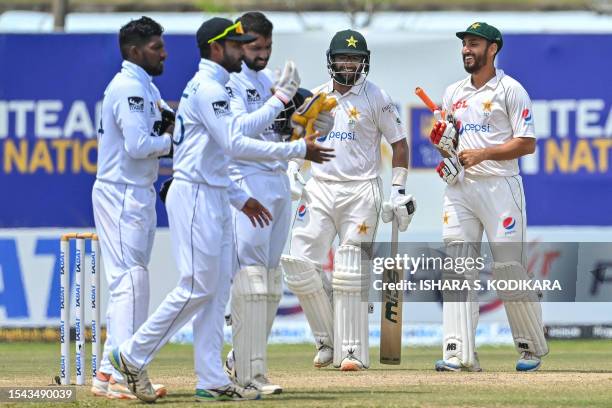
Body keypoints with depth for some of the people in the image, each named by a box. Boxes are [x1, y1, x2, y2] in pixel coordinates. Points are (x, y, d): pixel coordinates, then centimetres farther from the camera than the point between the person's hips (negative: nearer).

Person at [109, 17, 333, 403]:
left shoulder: (208, 88, 19)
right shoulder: (208, 88, -13)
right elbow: (236, 144, -23)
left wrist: (240, 198, 21)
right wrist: (298, 149, -22)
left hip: (215, 198, 11)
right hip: (195, 197, -11)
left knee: (217, 290, 7)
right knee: (197, 287, -10)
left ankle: (212, 381, 6)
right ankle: (134, 354, -1)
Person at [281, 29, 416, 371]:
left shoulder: (376, 98, -1)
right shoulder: (315, 97, 11)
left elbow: (399, 143, 1)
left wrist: (399, 190, -5)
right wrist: (292, 172, 6)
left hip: (360, 192, -5)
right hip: (319, 189, 5)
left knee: (351, 273, -8)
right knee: (300, 263, -5)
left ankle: (352, 351, -3)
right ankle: (328, 339, 9)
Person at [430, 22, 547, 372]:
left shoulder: (510, 90, -2)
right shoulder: (454, 93, 17)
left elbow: (527, 144, -8)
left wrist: (482, 153, -17)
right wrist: (442, 141, 1)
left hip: (499, 185, -6)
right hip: (460, 187, 6)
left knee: (510, 267, -5)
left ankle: (533, 347, 12)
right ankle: (459, 353, -8)